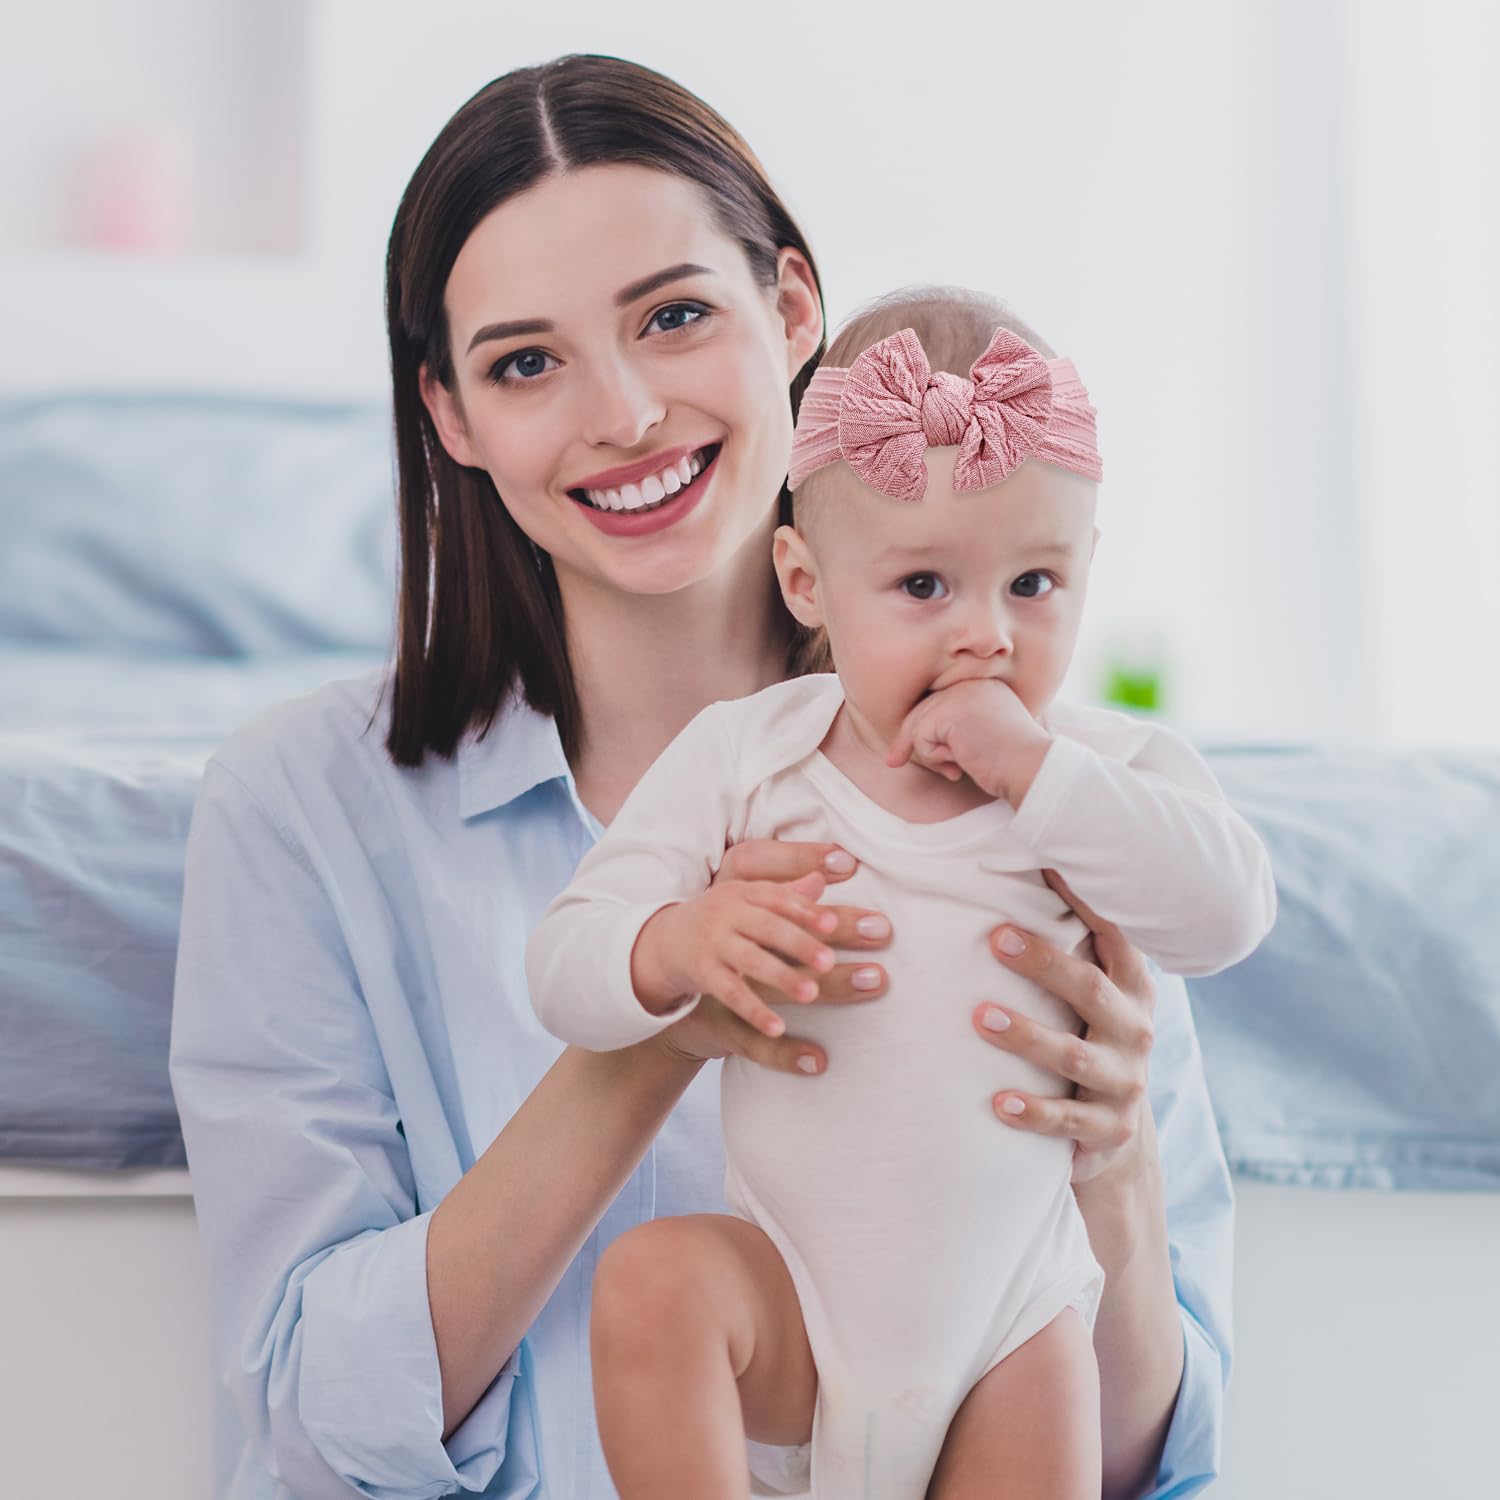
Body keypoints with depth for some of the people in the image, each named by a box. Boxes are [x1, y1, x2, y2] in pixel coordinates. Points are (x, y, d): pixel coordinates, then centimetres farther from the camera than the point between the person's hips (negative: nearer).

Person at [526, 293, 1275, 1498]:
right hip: (792, 1291, -1)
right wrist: (680, 944, -30)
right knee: (651, 1282, -28)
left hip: (1012, 1306, 1)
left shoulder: (1108, 766, -3)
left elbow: (1230, 910, -23)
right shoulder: (744, 757, -4)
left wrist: (1028, 764, -26)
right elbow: (565, 968, -7)